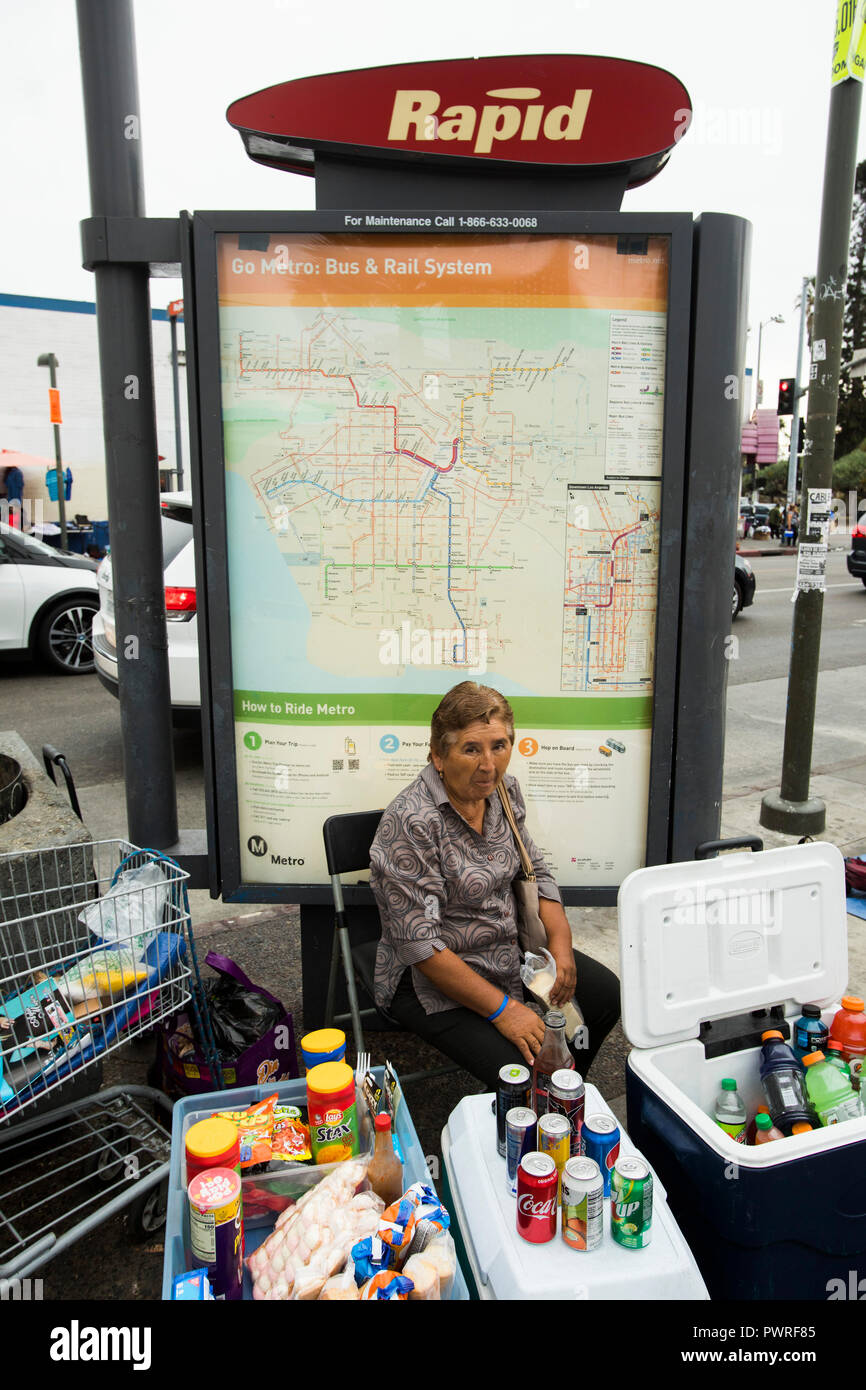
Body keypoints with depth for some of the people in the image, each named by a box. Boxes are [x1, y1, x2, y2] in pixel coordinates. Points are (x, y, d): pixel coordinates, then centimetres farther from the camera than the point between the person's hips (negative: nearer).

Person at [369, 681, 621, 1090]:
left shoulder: (503, 791, -2)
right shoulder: (410, 822, -26)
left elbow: (535, 873, 10)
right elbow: (420, 943, -26)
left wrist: (560, 945, -6)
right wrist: (502, 1009, -24)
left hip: (509, 951, 8)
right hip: (432, 979, -8)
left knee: (606, 993, 4)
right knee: (524, 1070, -21)